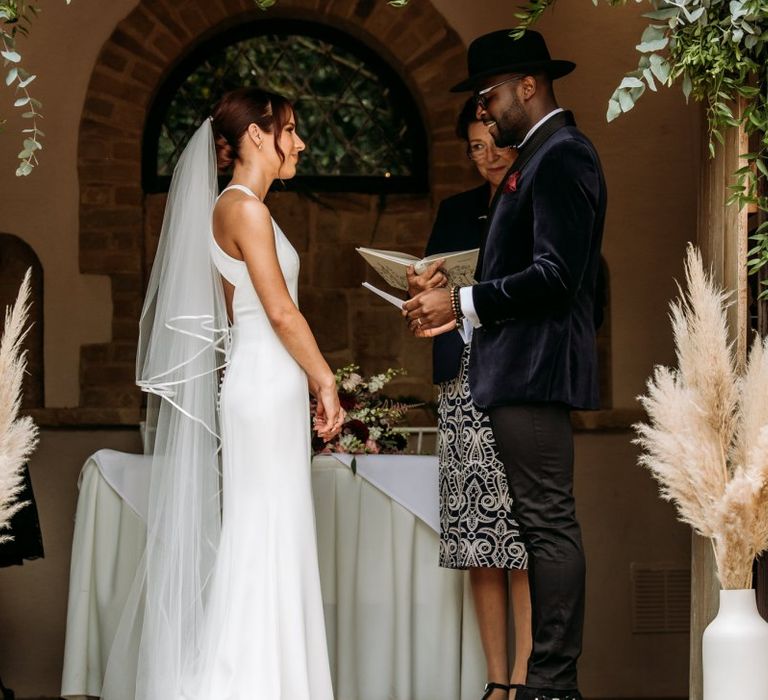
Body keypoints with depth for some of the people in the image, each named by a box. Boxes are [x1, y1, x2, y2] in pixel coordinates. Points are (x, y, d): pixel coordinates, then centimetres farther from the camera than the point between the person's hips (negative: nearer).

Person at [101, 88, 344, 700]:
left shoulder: (239, 207, 17)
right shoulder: (244, 207, -12)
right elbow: (281, 310, -16)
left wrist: (309, 382, 17)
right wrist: (327, 383, -10)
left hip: (266, 386, 9)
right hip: (266, 387, -9)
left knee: (270, 543, 10)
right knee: (265, 538, -7)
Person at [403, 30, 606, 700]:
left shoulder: (560, 156, -13)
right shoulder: (543, 154, 18)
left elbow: (553, 277, -20)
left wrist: (463, 302, -14)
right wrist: (461, 312, 12)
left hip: (536, 368, -11)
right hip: (521, 368, 11)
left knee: (550, 524, -9)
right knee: (544, 524, 11)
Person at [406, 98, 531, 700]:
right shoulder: (457, 211, 17)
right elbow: (431, 290, 15)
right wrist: (425, 289, -8)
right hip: (466, 386, 4)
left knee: (526, 539, -9)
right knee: (478, 538, 2)